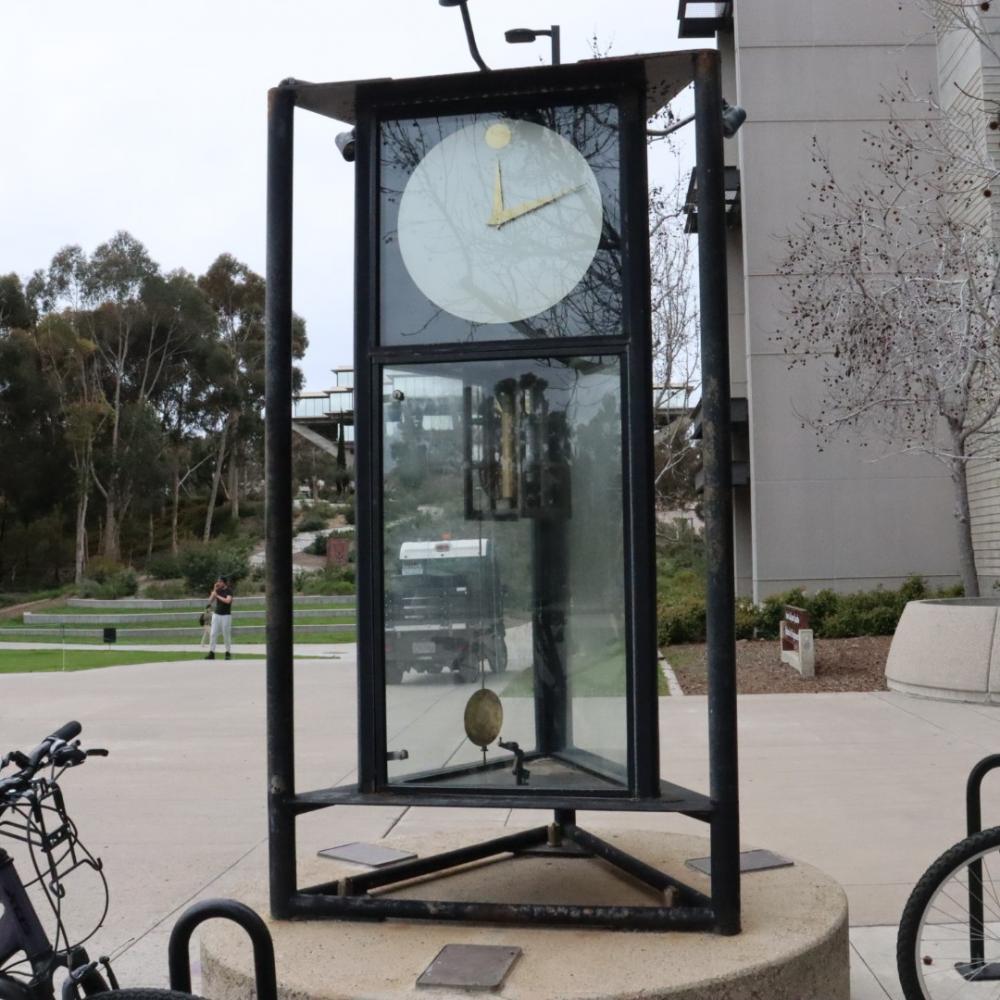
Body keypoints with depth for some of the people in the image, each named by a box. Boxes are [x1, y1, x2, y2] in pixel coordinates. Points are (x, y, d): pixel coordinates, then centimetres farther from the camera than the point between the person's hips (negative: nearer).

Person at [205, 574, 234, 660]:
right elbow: (210, 601, 2)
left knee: (226, 634, 1)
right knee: (213, 634, -2)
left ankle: (228, 653, 12)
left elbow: (227, 600, -24)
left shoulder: (229, 591, -6)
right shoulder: (218, 590, 8)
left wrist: (217, 596, -14)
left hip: (226, 615, -5)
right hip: (216, 614, 5)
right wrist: (214, 591, -5)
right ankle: (211, 653, -1)